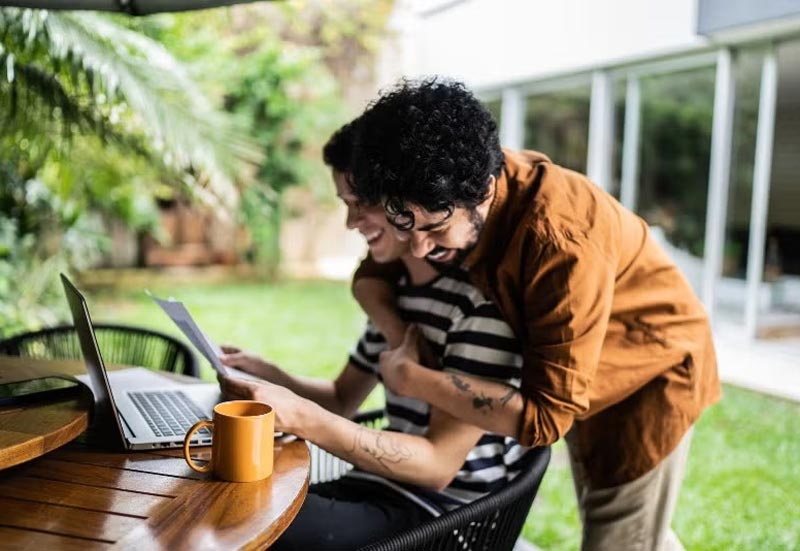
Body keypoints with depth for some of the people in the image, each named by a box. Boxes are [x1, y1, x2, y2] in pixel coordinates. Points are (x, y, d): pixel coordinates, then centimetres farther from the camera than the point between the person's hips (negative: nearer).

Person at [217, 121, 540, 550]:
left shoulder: (485, 296, -18)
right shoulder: (390, 288, 10)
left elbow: (440, 464, -20)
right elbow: (343, 399, 19)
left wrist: (301, 418, -28)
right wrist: (267, 377, 0)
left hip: (444, 516, -7)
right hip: (378, 488, 8)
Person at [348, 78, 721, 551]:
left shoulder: (563, 243, -40)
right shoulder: (448, 197, -19)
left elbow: (545, 416, -38)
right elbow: (372, 274, -3)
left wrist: (415, 381, -34)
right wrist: (404, 339, -22)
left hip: (653, 371, -7)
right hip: (578, 371, 7)